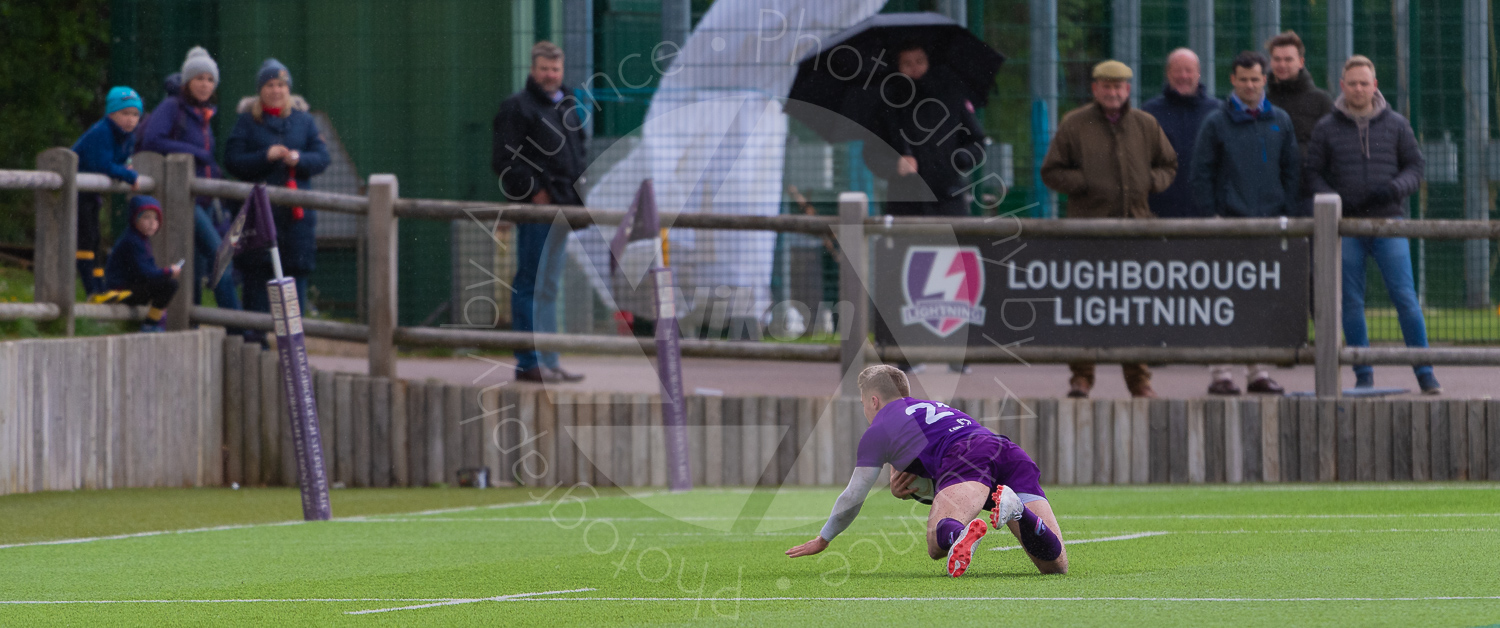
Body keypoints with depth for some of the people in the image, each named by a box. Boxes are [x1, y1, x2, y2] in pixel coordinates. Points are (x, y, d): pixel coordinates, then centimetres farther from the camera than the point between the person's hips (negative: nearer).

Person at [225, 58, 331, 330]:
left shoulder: (303, 120, 12)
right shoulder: (247, 121, 6)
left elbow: (322, 157, 7)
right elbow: (232, 160, -3)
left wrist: (299, 158, -13)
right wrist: (266, 156, -16)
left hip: (297, 211, 2)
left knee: (296, 270, 0)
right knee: (256, 273, -4)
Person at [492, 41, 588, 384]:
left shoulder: (568, 108, 18)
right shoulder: (517, 107, -8)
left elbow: (579, 152, 29)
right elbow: (504, 160, -14)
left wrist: (578, 190, 13)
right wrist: (533, 191, -16)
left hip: (562, 208, 9)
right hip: (536, 208, -9)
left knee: (549, 286, 13)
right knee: (532, 284, -8)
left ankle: (549, 361, 17)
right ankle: (528, 362, -7)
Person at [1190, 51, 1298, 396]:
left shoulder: (1280, 122, 11)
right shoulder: (1216, 123, 1)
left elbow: (1292, 170, 14)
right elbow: (1201, 173, 0)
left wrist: (1287, 213, 6)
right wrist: (1211, 214, -7)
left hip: (1271, 220, 3)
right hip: (1229, 221, -3)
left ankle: (1258, 371, 11)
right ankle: (1220, 372, -7)